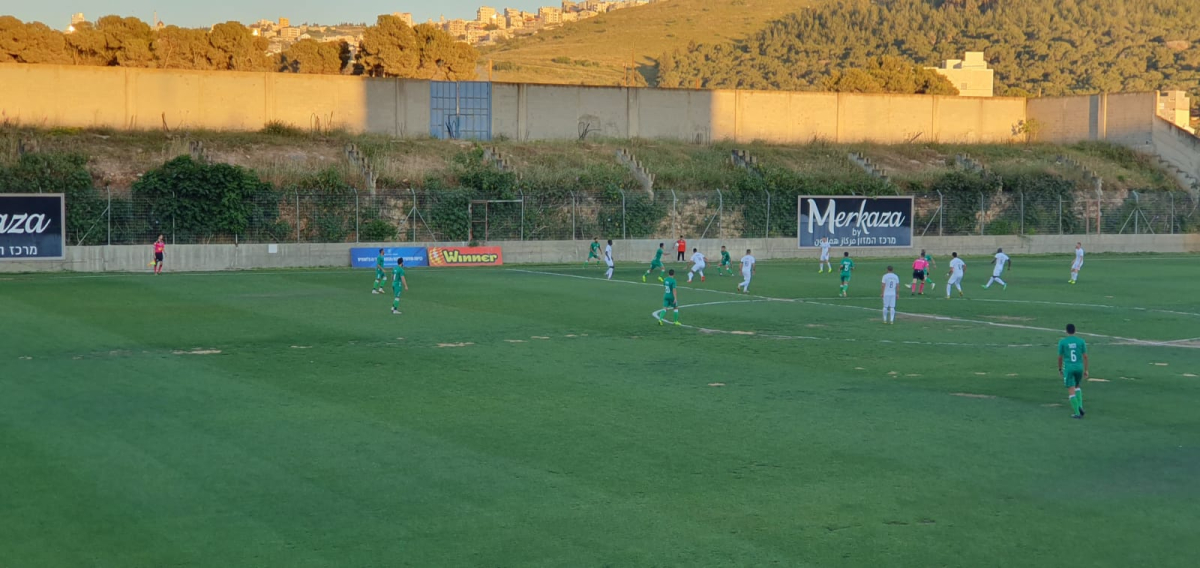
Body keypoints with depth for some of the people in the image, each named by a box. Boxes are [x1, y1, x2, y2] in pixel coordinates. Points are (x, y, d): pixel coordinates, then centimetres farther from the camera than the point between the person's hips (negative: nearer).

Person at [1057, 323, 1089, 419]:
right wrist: (1086, 370, 7)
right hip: (1079, 368, 3)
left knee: (1071, 391, 0)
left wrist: (1060, 369, 16)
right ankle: (1080, 406, 8)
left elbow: (1060, 357, 1)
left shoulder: (1062, 342, -4)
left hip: (1068, 368, -3)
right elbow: (1085, 356, 0)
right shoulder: (1081, 341, 1)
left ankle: (1077, 413, -8)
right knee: (1077, 386, 26)